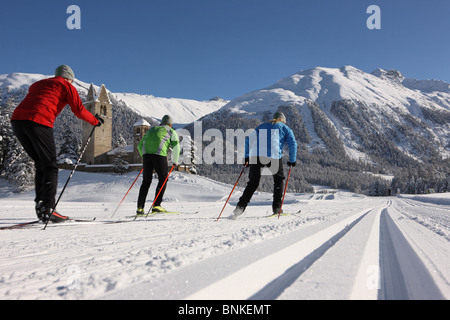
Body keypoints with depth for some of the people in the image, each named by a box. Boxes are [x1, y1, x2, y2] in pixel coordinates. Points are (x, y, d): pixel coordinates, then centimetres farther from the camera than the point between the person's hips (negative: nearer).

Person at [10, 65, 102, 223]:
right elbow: (79, 111, 9)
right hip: (38, 122, -7)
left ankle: (40, 204, 11)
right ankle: (48, 209, -8)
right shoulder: (67, 86, 15)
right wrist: (95, 121, 23)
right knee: (50, 167, 0)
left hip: (17, 119, 7)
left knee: (40, 164, 17)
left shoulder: (37, 84, 34)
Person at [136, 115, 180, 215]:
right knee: (163, 180, 8)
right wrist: (175, 161, 14)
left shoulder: (151, 129, 32)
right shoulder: (171, 131, 18)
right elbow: (176, 147, 3)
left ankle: (140, 208, 4)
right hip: (159, 154, -4)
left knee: (146, 181, 10)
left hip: (146, 154, 5)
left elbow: (139, 145, 32)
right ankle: (156, 205, -1)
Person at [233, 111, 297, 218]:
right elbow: (293, 144, 8)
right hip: (273, 156, -2)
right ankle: (276, 207, 18)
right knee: (279, 179, 21)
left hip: (255, 156, 3)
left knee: (253, 183, 11)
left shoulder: (262, 126, 30)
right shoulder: (285, 128, 22)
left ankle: (240, 207, -3)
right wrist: (292, 160, 15)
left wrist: (246, 156, 20)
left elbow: (249, 139, 22)